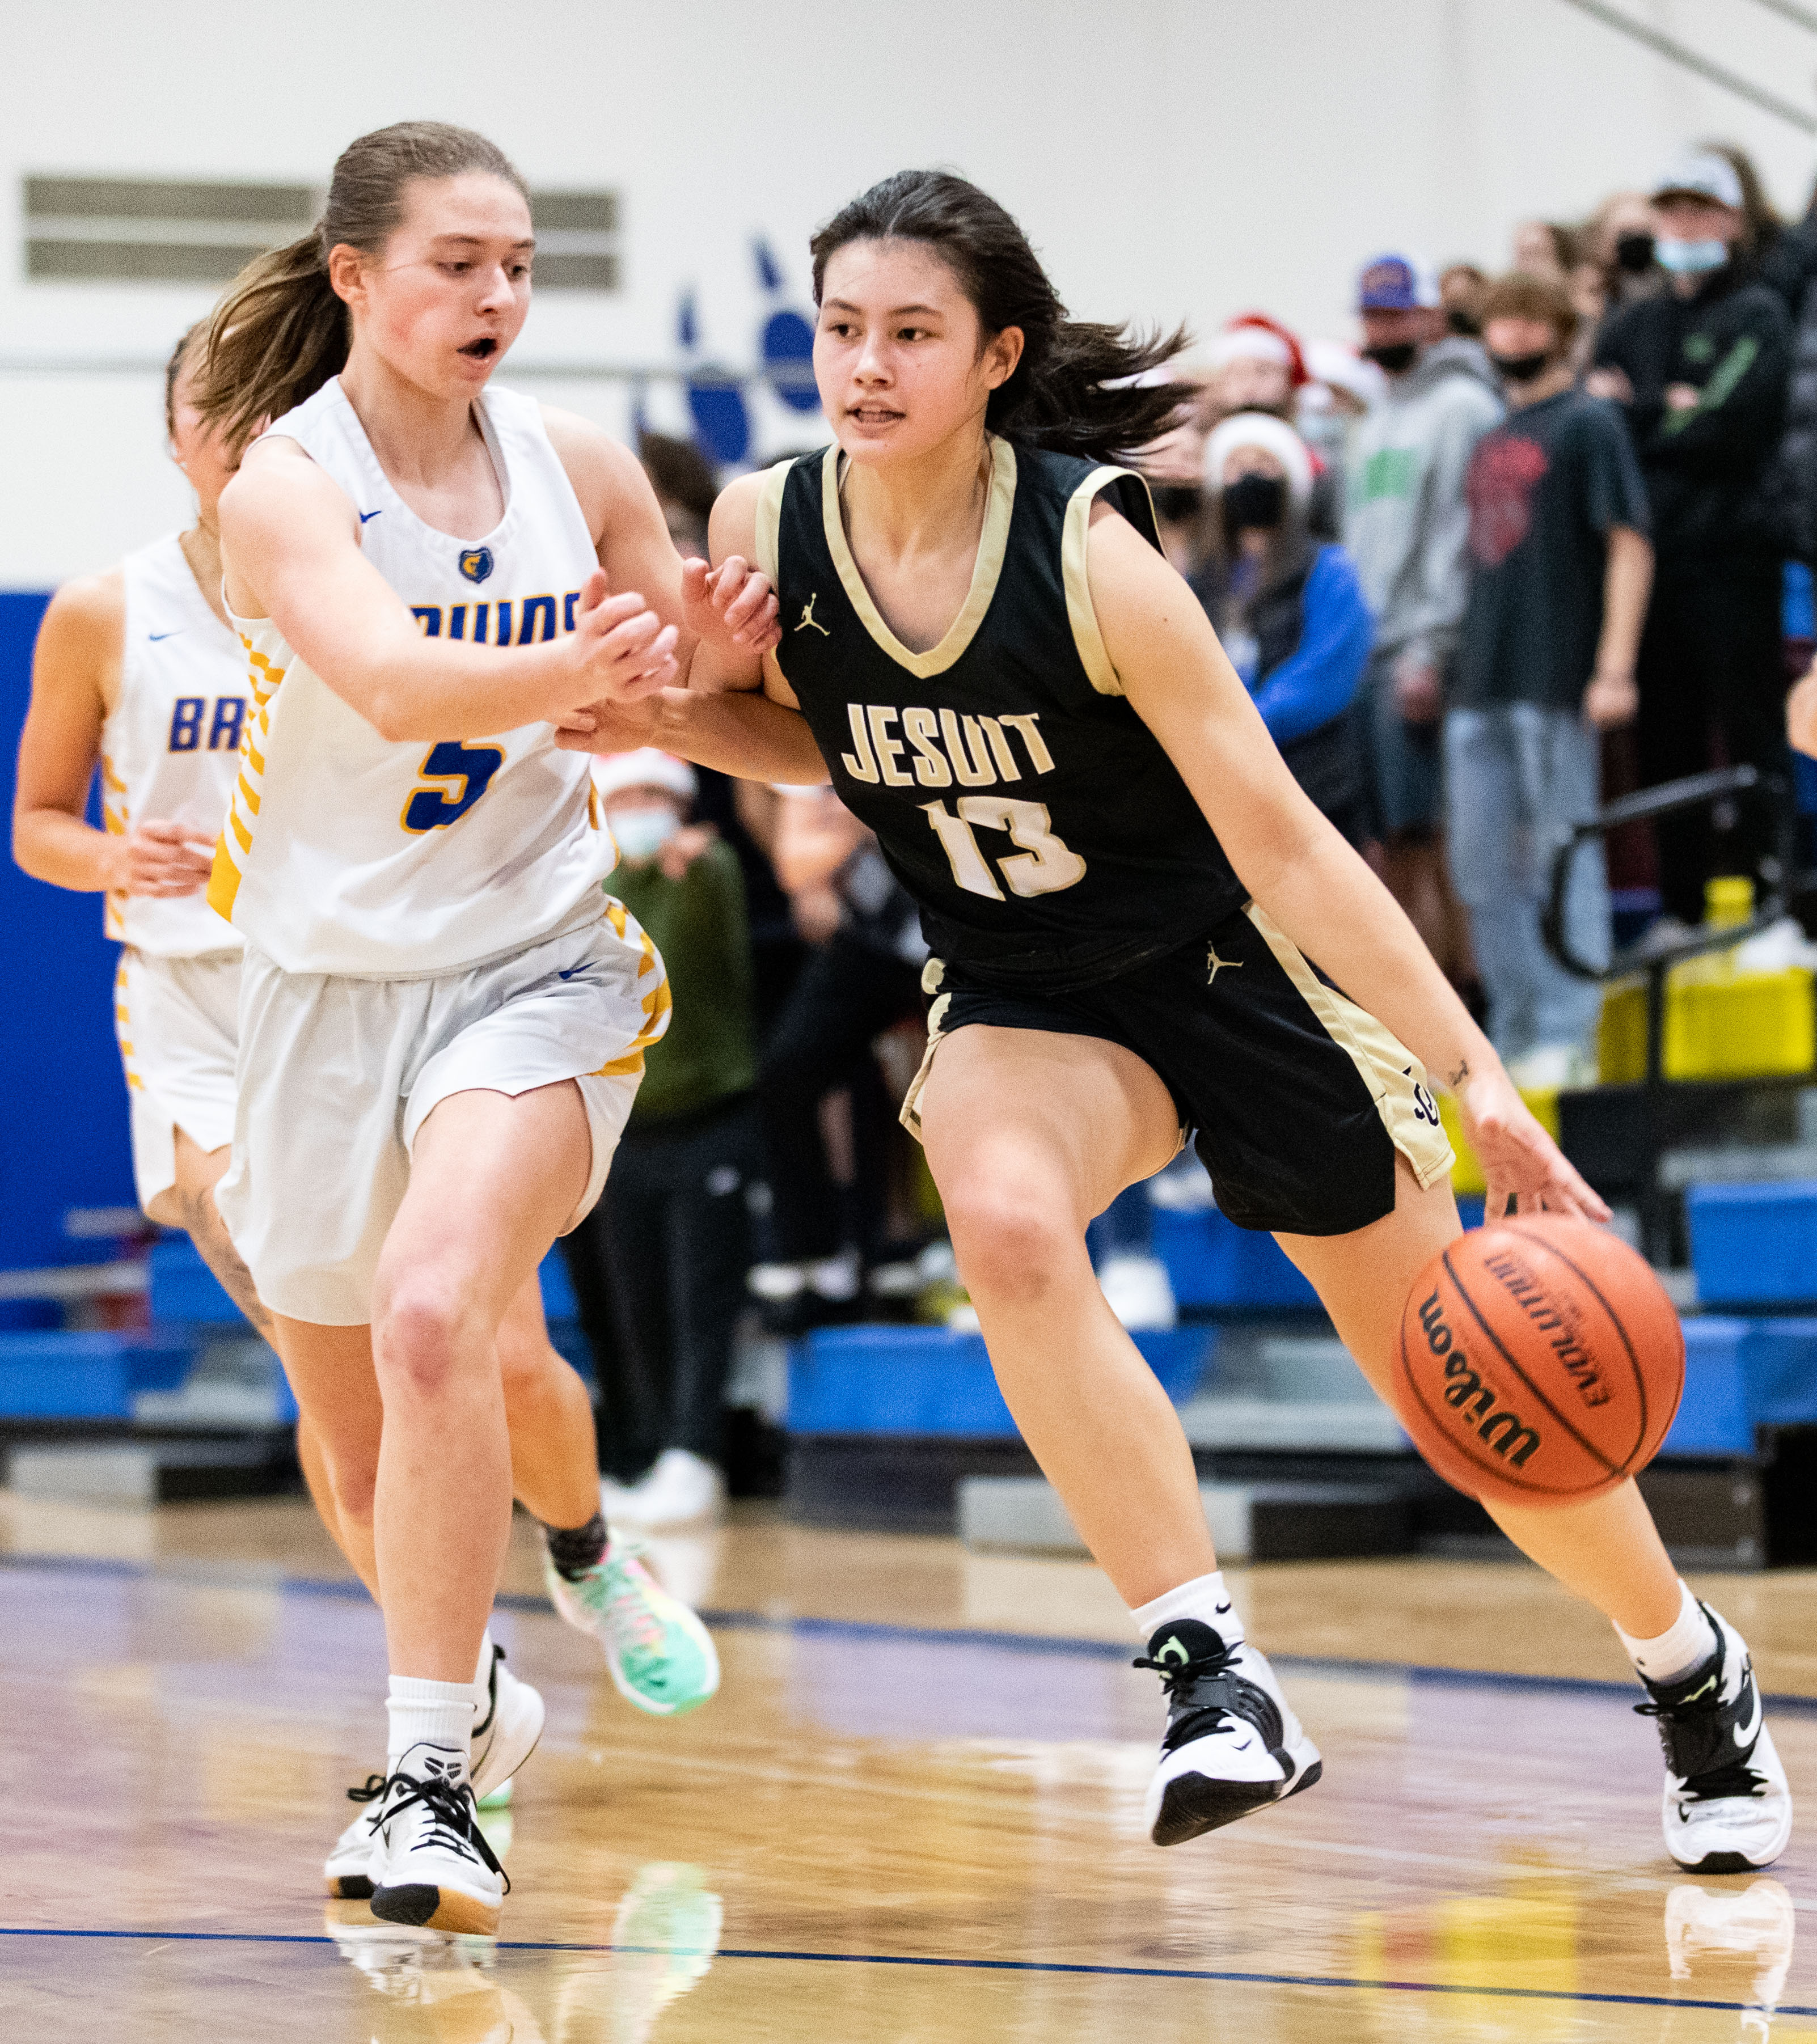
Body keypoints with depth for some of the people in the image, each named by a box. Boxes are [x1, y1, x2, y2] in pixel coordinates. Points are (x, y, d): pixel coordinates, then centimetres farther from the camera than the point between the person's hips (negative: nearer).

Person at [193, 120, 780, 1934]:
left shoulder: (576, 466, -2)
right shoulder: (282, 489, -14)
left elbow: (672, 672, 13)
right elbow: (395, 684, -32)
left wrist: (700, 643, -11)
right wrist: (574, 667, -51)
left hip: (539, 957, 0)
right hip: (332, 981, 0)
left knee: (434, 1318, -26)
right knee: (361, 1452, 12)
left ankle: (428, 1784, -20)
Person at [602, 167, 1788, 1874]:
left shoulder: (1088, 552, -26)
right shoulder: (767, 530, -15)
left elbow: (1284, 842, -24)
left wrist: (1476, 1079, -27)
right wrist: (663, 708, -15)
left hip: (1237, 968, -2)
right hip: (1019, 1000, 3)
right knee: (1005, 1218, -34)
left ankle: (1696, 1675, 35)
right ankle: (1212, 1677, -27)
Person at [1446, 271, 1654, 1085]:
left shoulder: (1588, 423, -2)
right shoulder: (1491, 440, 18)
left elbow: (1630, 544, -9)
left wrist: (1614, 666, -16)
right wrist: (1456, 663, 17)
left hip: (1556, 681, -8)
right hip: (1482, 683, 8)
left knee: (1565, 862, -4)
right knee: (1483, 870, 8)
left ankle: (1567, 1039, -2)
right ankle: (1515, 1033, 15)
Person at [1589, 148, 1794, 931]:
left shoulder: (1756, 317, 2)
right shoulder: (1632, 327, 19)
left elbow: (1727, 430, -11)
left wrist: (1632, 416, -2)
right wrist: (1667, 411, -8)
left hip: (1732, 553, -5)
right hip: (1652, 556, 5)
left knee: (1752, 734, -7)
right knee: (1666, 741, 6)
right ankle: (1682, 908, 11)